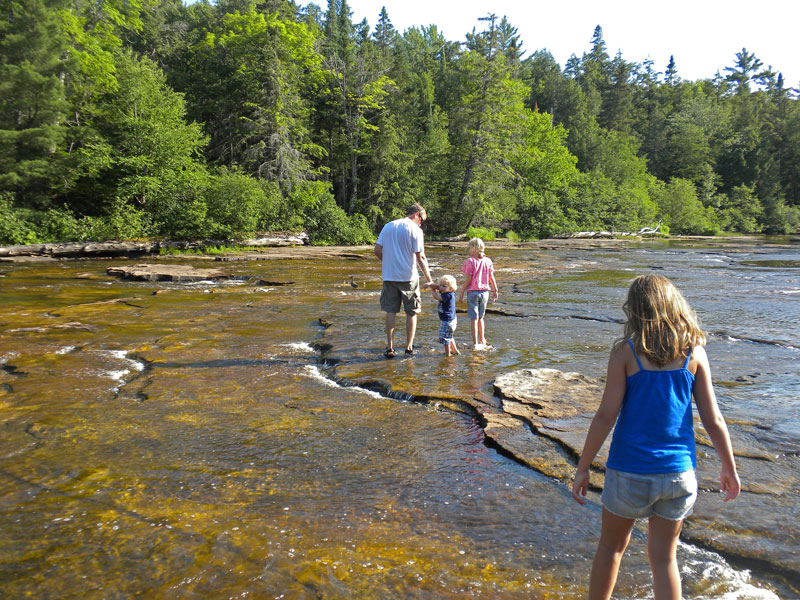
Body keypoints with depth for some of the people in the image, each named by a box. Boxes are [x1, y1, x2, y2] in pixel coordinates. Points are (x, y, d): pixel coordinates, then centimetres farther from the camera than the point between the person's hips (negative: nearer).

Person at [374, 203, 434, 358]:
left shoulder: (388, 226, 8)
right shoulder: (415, 230, -5)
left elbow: (377, 250, 5)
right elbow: (420, 257, -10)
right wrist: (429, 279, -5)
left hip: (389, 276, 4)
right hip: (409, 277, -3)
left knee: (391, 311, 9)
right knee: (412, 312, 10)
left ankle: (390, 347, 10)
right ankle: (409, 347, 15)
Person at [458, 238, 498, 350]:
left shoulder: (470, 261, -12)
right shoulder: (488, 261, 3)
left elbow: (468, 279, -13)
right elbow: (491, 278, 8)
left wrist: (461, 293, -6)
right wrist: (495, 291, 19)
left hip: (473, 292, -5)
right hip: (484, 292, 5)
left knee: (473, 319, 1)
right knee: (480, 318, 19)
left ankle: (475, 343, 0)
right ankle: (482, 341, 25)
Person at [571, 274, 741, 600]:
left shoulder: (626, 351, -10)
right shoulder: (694, 352, -2)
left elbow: (606, 416, -13)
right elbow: (713, 421, 0)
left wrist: (582, 468, -5)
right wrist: (729, 468, 14)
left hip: (630, 470, -2)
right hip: (678, 472, 3)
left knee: (611, 547, 18)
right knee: (664, 558, 16)